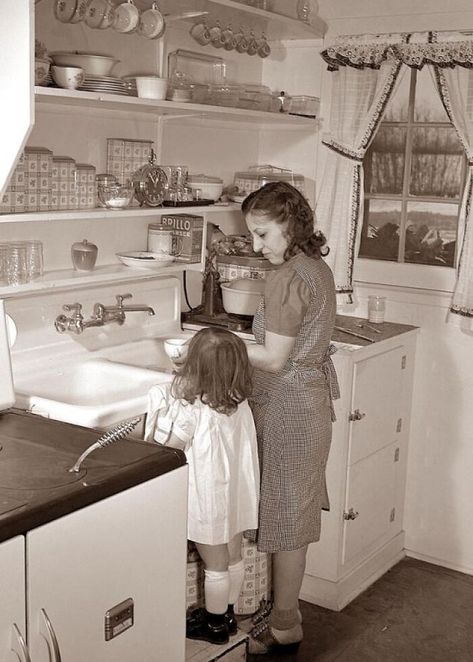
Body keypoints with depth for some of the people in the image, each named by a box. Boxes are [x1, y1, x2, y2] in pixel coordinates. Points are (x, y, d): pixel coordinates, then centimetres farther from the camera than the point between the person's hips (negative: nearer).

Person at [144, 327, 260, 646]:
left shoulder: (192, 412, -26)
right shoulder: (239, 403, -7)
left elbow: (163, 449, -17)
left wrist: (159, 412, -5)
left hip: (209, 499, -7)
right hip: (237, 493, 7)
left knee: (215, 565, 10)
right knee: (233, 557, 20)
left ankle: (215, 624, 27)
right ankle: (227, 613, 38)